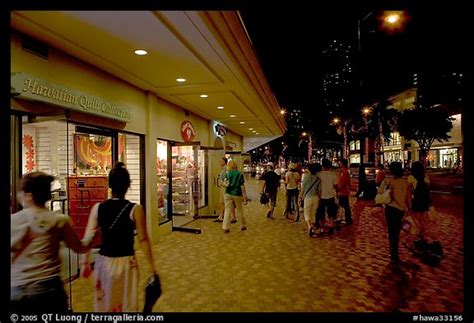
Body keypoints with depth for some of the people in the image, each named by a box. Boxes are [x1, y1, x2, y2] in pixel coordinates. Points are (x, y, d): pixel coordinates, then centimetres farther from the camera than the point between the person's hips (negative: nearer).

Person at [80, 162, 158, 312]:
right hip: (126, 263, -2)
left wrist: (85, 263, 8)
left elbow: (88, 238, -5)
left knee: (104, 304, 24)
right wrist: (151, 266, -2)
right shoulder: (135, 209, -14)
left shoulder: (98, 208, -7)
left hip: (103, 262, 2)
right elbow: (143, 240, -11)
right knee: (127, 305, 19)